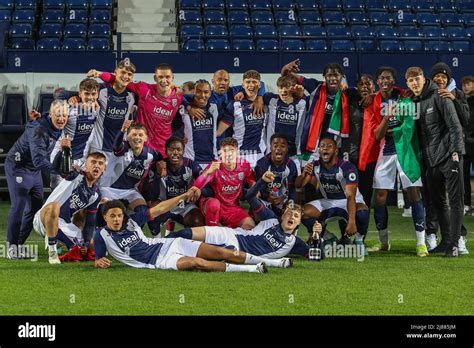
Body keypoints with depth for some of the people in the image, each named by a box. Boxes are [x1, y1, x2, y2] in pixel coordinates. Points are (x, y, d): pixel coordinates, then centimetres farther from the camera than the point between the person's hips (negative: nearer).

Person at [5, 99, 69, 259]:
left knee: (36, 207, 9)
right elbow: (38, 159, -42)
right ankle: (12, 246, -2)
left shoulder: (58, 128, -5)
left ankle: (19, 243, 20)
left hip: (35, 170, 9)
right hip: (18, 167, -9)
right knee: (18, 205, -12)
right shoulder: (39, 129, -32)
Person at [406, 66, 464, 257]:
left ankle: (453, 243, -4)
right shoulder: (413, 103, 11)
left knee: (455, 201, -4)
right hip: (431, 160, 7)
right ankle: (445, 241, 21)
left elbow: (454, 125, -11)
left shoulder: (438, 96, -7)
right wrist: (420, 158, 11)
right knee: (437, 201, 11)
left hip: (449, 156, -7)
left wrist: (455, 151, -17)